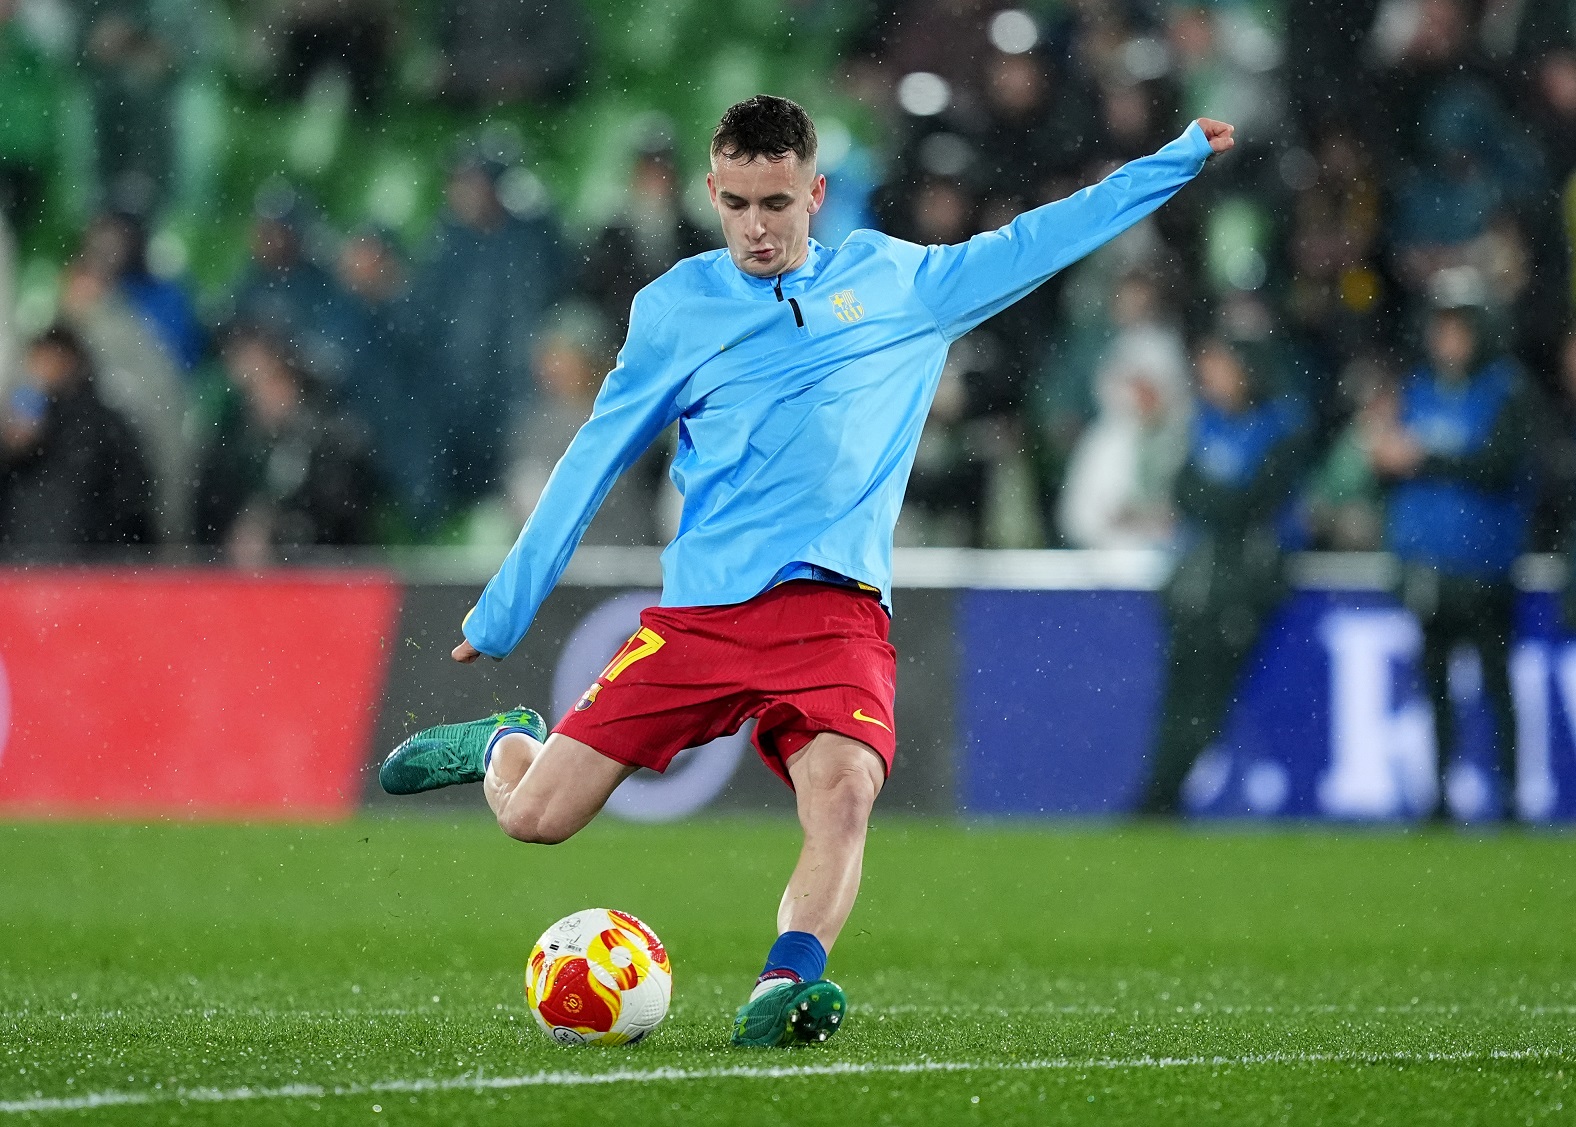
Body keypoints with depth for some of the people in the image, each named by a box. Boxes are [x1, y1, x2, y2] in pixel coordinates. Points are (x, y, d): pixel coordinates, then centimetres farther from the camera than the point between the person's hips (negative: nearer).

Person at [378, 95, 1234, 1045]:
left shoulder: (894, 280, 12)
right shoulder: (677, 307, 9)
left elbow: (1037, 241, 18)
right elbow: (593, 464, 14)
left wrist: (1180, 158, 17)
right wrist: (502, 613, 14)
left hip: (836, 609, 0)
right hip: (700, 607, 0)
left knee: (844, 790, -31)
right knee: (535, 818, -3)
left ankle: (787, 985, -36)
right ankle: (510, 746, 29)